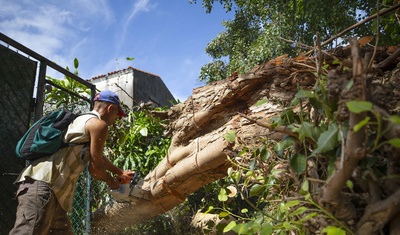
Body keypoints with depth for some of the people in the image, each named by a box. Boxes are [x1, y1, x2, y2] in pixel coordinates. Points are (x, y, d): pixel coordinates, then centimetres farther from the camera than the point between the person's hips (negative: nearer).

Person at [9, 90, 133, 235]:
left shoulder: (83, 121, 29)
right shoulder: (99, 124, -2)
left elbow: (97, 157, 44)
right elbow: (94, 168, 0)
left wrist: (120, 172, 54)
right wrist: (111, 181, 20)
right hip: (42, 183, -11)